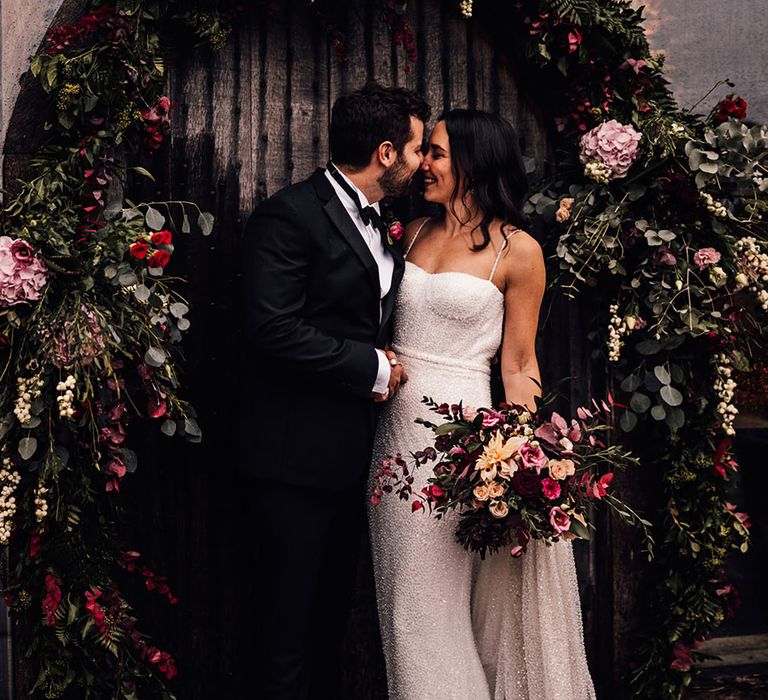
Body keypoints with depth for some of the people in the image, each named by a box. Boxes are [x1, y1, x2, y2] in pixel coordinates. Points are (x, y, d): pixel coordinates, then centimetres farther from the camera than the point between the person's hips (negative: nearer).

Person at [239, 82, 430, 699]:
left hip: (351, 455, 8)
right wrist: (373, 369, -15)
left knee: (333, 615, 17)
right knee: (289, 621, 3)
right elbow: (274, 328, -22)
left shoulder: (376, 226, 15)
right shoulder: (291, 214, -13)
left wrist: (385, 369, 5)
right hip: (297, 455, -8)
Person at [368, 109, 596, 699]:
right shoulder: (415, 233, 10)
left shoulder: (517, 250, -6)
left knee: (444, 600, 3)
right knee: (406, 598, 14)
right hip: (397, 423, 6)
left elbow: (518, 363, -4)